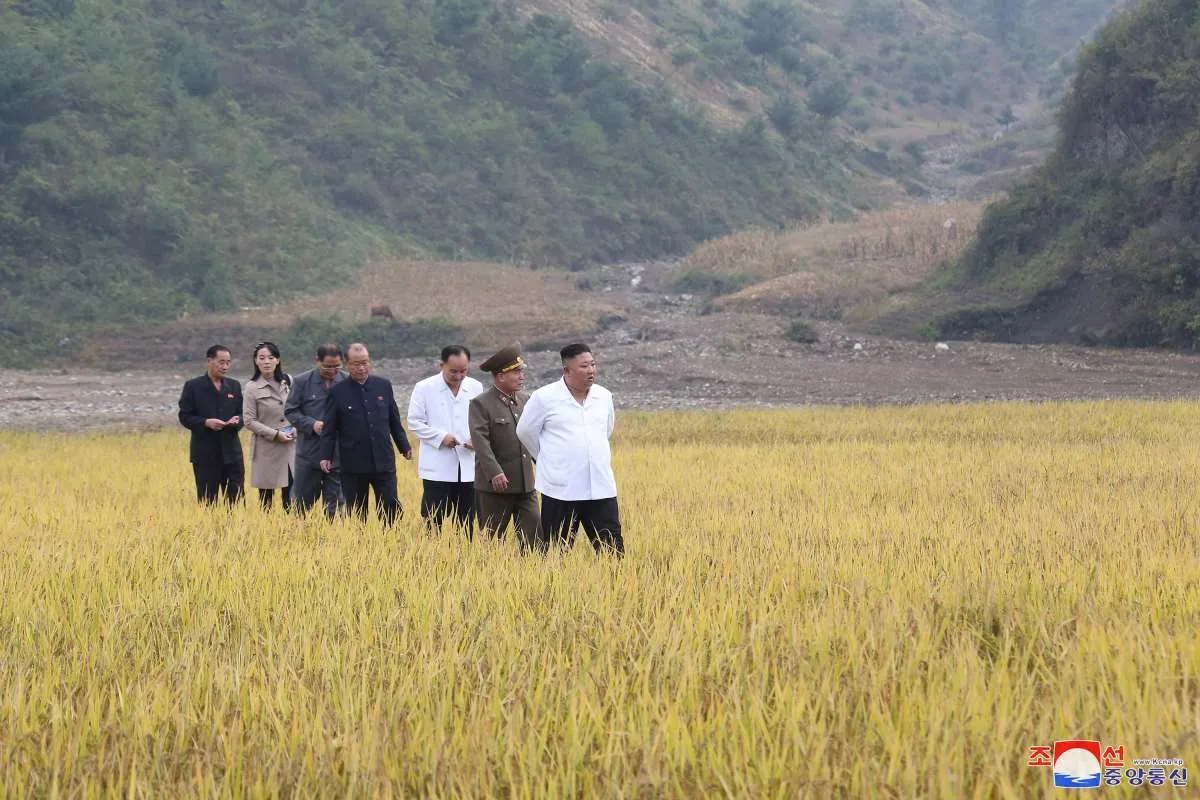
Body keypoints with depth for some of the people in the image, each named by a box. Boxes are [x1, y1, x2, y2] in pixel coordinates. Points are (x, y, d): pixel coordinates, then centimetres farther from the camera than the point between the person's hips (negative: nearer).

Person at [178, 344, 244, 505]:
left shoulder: (234, 386, 12)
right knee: (207, 502, 1)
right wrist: (206, 422, -20)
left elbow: (242, 413, 15)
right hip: (205, 454, -3)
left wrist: (238, 420, -9)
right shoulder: (193, 386, -1)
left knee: (236, 500, 0)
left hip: (231, 452, 3)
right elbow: (184, 417, -3)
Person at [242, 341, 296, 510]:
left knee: (291, 495, -3)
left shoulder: (288, 381, 5)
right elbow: (249, 421, -5)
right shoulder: (252, 388, -4)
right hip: (266, 448, -3)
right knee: (266, 496, 2)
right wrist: (275, 434, -12)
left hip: (290, 446, 3)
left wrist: (295, 429, -3)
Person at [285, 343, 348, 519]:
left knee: (335, 506, 5)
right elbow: (290, 411, 1)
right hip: (309, 451, 0)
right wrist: (312, 424, -14)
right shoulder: (302, 382, -2)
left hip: (338, 454, 0)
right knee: (301, 503, 7)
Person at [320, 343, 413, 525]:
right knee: (356, 516, 4)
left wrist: (404, 446, 17)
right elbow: (329, 429, 0)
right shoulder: (338, 392, -1)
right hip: (353, 466, -2)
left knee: (391, 510, -1)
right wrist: (326, 456, -9)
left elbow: (394, 421, 15)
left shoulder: (384, 386, 7)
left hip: (384, 462, 2)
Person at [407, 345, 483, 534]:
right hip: (437, 468, -3)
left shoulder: (476, 388, 8)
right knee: (433, 521, -4)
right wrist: (441, 437, -15)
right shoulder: (424, 388, -2)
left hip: (468, 467, 4)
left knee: (466, 525, 7)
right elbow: (414, 422, -3)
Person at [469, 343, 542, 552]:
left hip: (525, 486, 5)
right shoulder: (481, 404, -8)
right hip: (494, 486, -5)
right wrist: (494, 472, -28)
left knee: (535, 539, -1)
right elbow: (481, 441, -18)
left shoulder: (526, 400, 11)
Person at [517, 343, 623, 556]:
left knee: (613, 550, 0)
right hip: (561, 491, -3)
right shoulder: (544, 398, -6)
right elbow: (525, 432, 7)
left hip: (601, 489, 3)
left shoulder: (604, 396, 7)